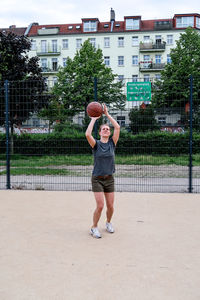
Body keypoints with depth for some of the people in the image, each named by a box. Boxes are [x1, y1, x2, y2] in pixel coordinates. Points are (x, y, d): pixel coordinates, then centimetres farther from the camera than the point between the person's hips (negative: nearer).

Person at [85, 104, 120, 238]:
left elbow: (118, 127, -7)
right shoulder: (96, 144, -3)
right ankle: (94, 227, 12)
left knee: (110, 206, 6)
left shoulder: (112, 143, 4)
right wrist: (94, 118, -13)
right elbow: (87, 134, -23)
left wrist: (107, 114, -4)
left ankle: (108, 222, 35)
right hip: (97, 179, -3)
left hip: (109, 179, 3)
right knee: (100, 206, -10)